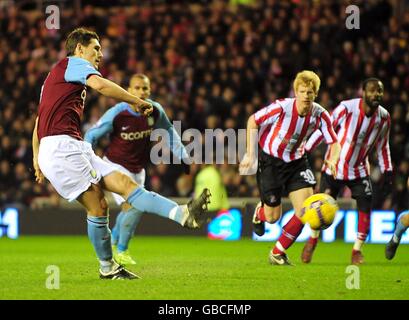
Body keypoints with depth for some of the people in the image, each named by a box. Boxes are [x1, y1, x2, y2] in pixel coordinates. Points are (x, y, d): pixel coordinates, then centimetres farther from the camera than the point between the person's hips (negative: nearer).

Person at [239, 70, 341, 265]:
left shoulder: (320, 115, -15)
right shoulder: (282, 107, -26)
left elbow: (334, 143, -7)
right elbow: (253, 121, -13)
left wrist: (332, 160, -30)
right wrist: (250, 154, -14)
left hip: (297, 161, 3)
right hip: (270, 161, -3)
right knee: (273, 216, 1)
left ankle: (278, 253, 6)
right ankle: (260, 212, 43)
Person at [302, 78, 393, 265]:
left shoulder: (383, 117, -7)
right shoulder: (346, 108, -21)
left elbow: (383, 146, 9)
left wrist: (387, 173, 6)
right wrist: (303, 152, -10)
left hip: (359, 170, 3)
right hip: (334, 167, -3)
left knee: (365, 206, -10)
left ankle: (357, 251, 6)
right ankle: (312, 241, 28)